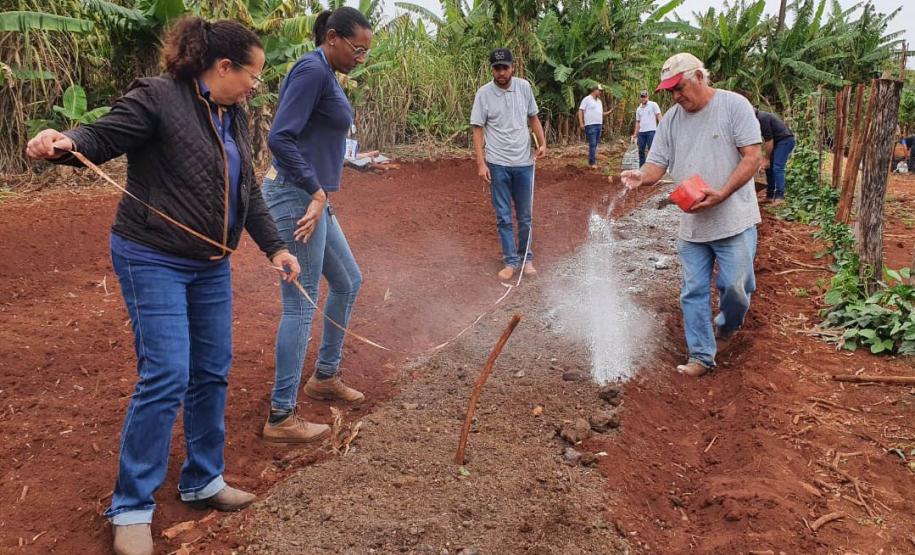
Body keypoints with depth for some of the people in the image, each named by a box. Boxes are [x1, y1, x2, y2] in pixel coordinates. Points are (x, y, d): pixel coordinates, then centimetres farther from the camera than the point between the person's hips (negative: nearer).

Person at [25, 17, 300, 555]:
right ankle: (131, 507, 5)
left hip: (211, 264, 8)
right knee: (166, 376, -11)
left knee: (213, 373, 11)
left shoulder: (235, 118, 11)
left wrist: (274, 245, 10)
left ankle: (203, 481, 29)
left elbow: (248, 191, 15)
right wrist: (64, 142, -39)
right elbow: (103, 136, -16)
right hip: (153, 260, -8)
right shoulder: (157, 97, -11)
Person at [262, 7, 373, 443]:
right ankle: (281, 419, 5)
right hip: (297, 198, -10)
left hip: (312, 197, 10)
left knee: (348, 282, 21)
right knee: (301, 305, -5)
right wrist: (315, 191, -20)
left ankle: (325, 376, 35)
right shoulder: (312, 70, -13)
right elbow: (280, 138, -23)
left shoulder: (327, 75, 16)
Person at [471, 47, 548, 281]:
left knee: (525, 216, 10)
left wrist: (542, 142, -3)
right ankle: (511, 261, 14)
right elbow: (478, 130, -4)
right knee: (503, 217, 4)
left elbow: (533, 117, 12)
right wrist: (481, 163, -11)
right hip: (497, 164, -2)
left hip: (524, 163, 2)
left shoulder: (524, 87, 1)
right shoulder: (483, 93, -6)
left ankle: (526, 258, 24)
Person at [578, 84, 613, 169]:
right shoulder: (587, 99, -3)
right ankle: (593, 163, -13)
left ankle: (591, 161, 13)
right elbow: (580, 111, -7)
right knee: (592, 144, -13)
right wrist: (581, 123, -17)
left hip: (599, 125, 8)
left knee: (595, 145, 8)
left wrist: (608, 112, 9)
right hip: (590, 125, -8)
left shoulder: (599, 101, 20)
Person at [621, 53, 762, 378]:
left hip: (734, 221, -4)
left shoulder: (734, 105, -6)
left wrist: (721, 195, -23)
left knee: (735, 286, -1)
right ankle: (702, 355, 18)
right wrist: (641, 177, -21)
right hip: (691, 224, 5)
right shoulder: (671, 119, 7)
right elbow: (657, 165, 4)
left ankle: (727, 327, 32)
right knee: (693, 292, 7)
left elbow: (752, 158, -11)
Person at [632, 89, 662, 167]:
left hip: (651, 131, -6)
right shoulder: (638, 109, 16)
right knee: (641, 151, 8)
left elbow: (659, 116, -4)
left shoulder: (653, 105, 0)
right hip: (641, 132, 6)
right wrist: (635, 134, 13)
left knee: (651, 150, -8)